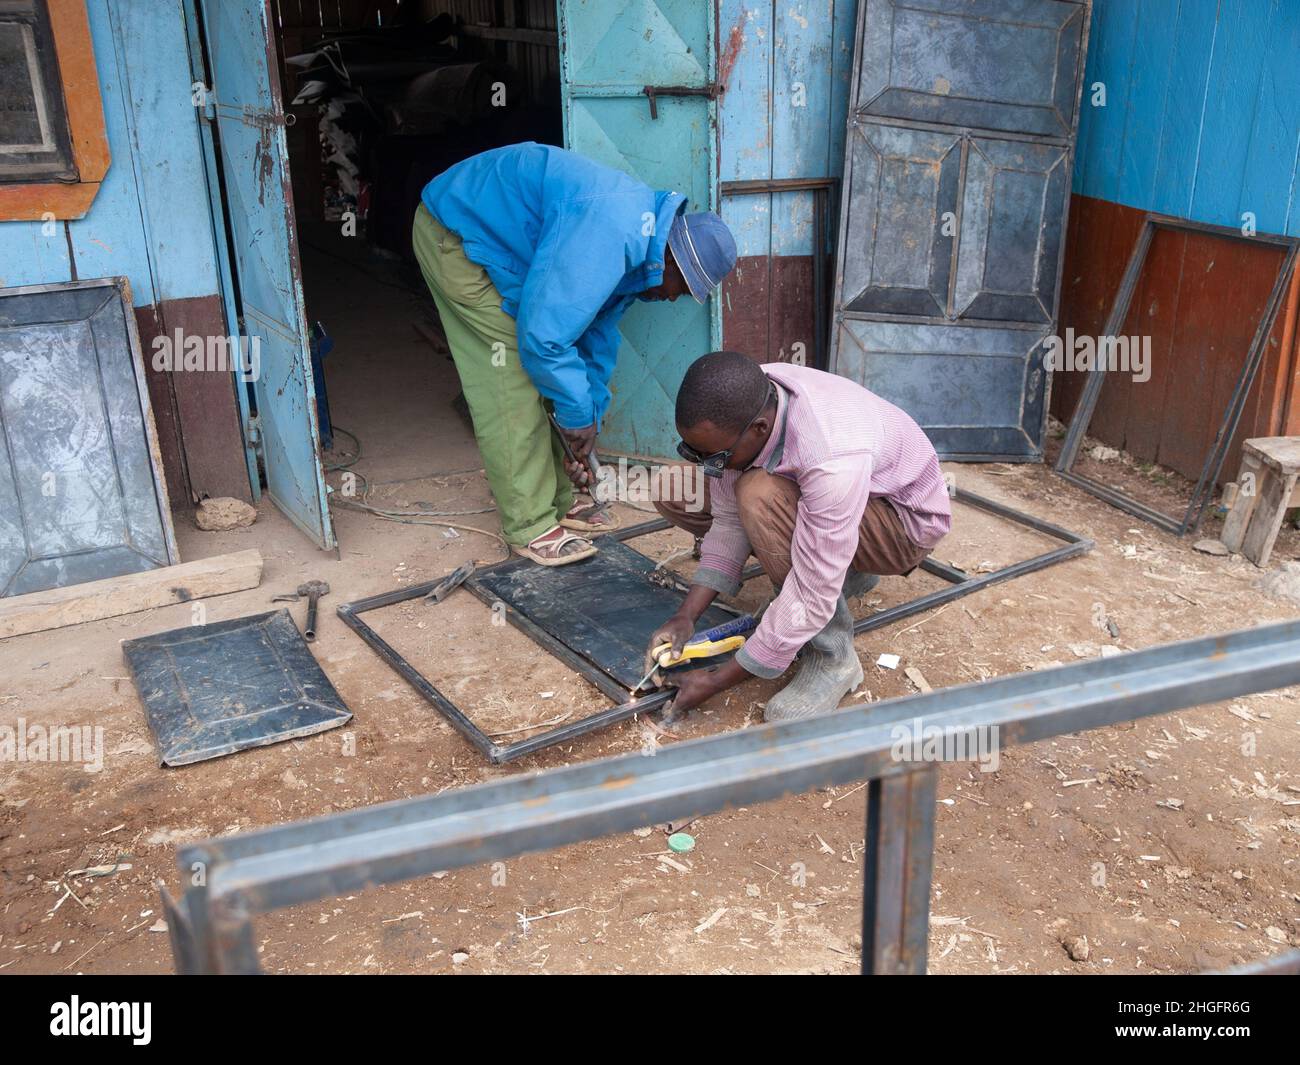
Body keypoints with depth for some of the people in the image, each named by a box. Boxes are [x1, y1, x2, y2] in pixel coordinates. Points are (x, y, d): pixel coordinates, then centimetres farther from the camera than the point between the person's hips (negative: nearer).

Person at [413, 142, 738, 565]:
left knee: (540, 376, 11)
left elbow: (596, 341, 9)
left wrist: (584, 433, 12)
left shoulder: (635, 247, 0)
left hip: (492, 239, 10)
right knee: (511, 386, -10)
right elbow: (543, 335, -35)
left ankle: (559, 500, 22)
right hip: (454, 232, -10)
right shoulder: (608, 234, -33)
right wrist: (580, 418, -19)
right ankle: (530, 527, -1)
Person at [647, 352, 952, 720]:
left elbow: (812, 600, -35)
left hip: (905, 521, -7)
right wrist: (686, 616, -18)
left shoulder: (832, 457, -41)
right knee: (674, 492, -4)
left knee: (760, 497, -35)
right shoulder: (736, 408, -22)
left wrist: (717, 681, -28)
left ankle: (832, 657, -17)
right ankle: (844, 569, 5)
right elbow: (728, 520, -9)